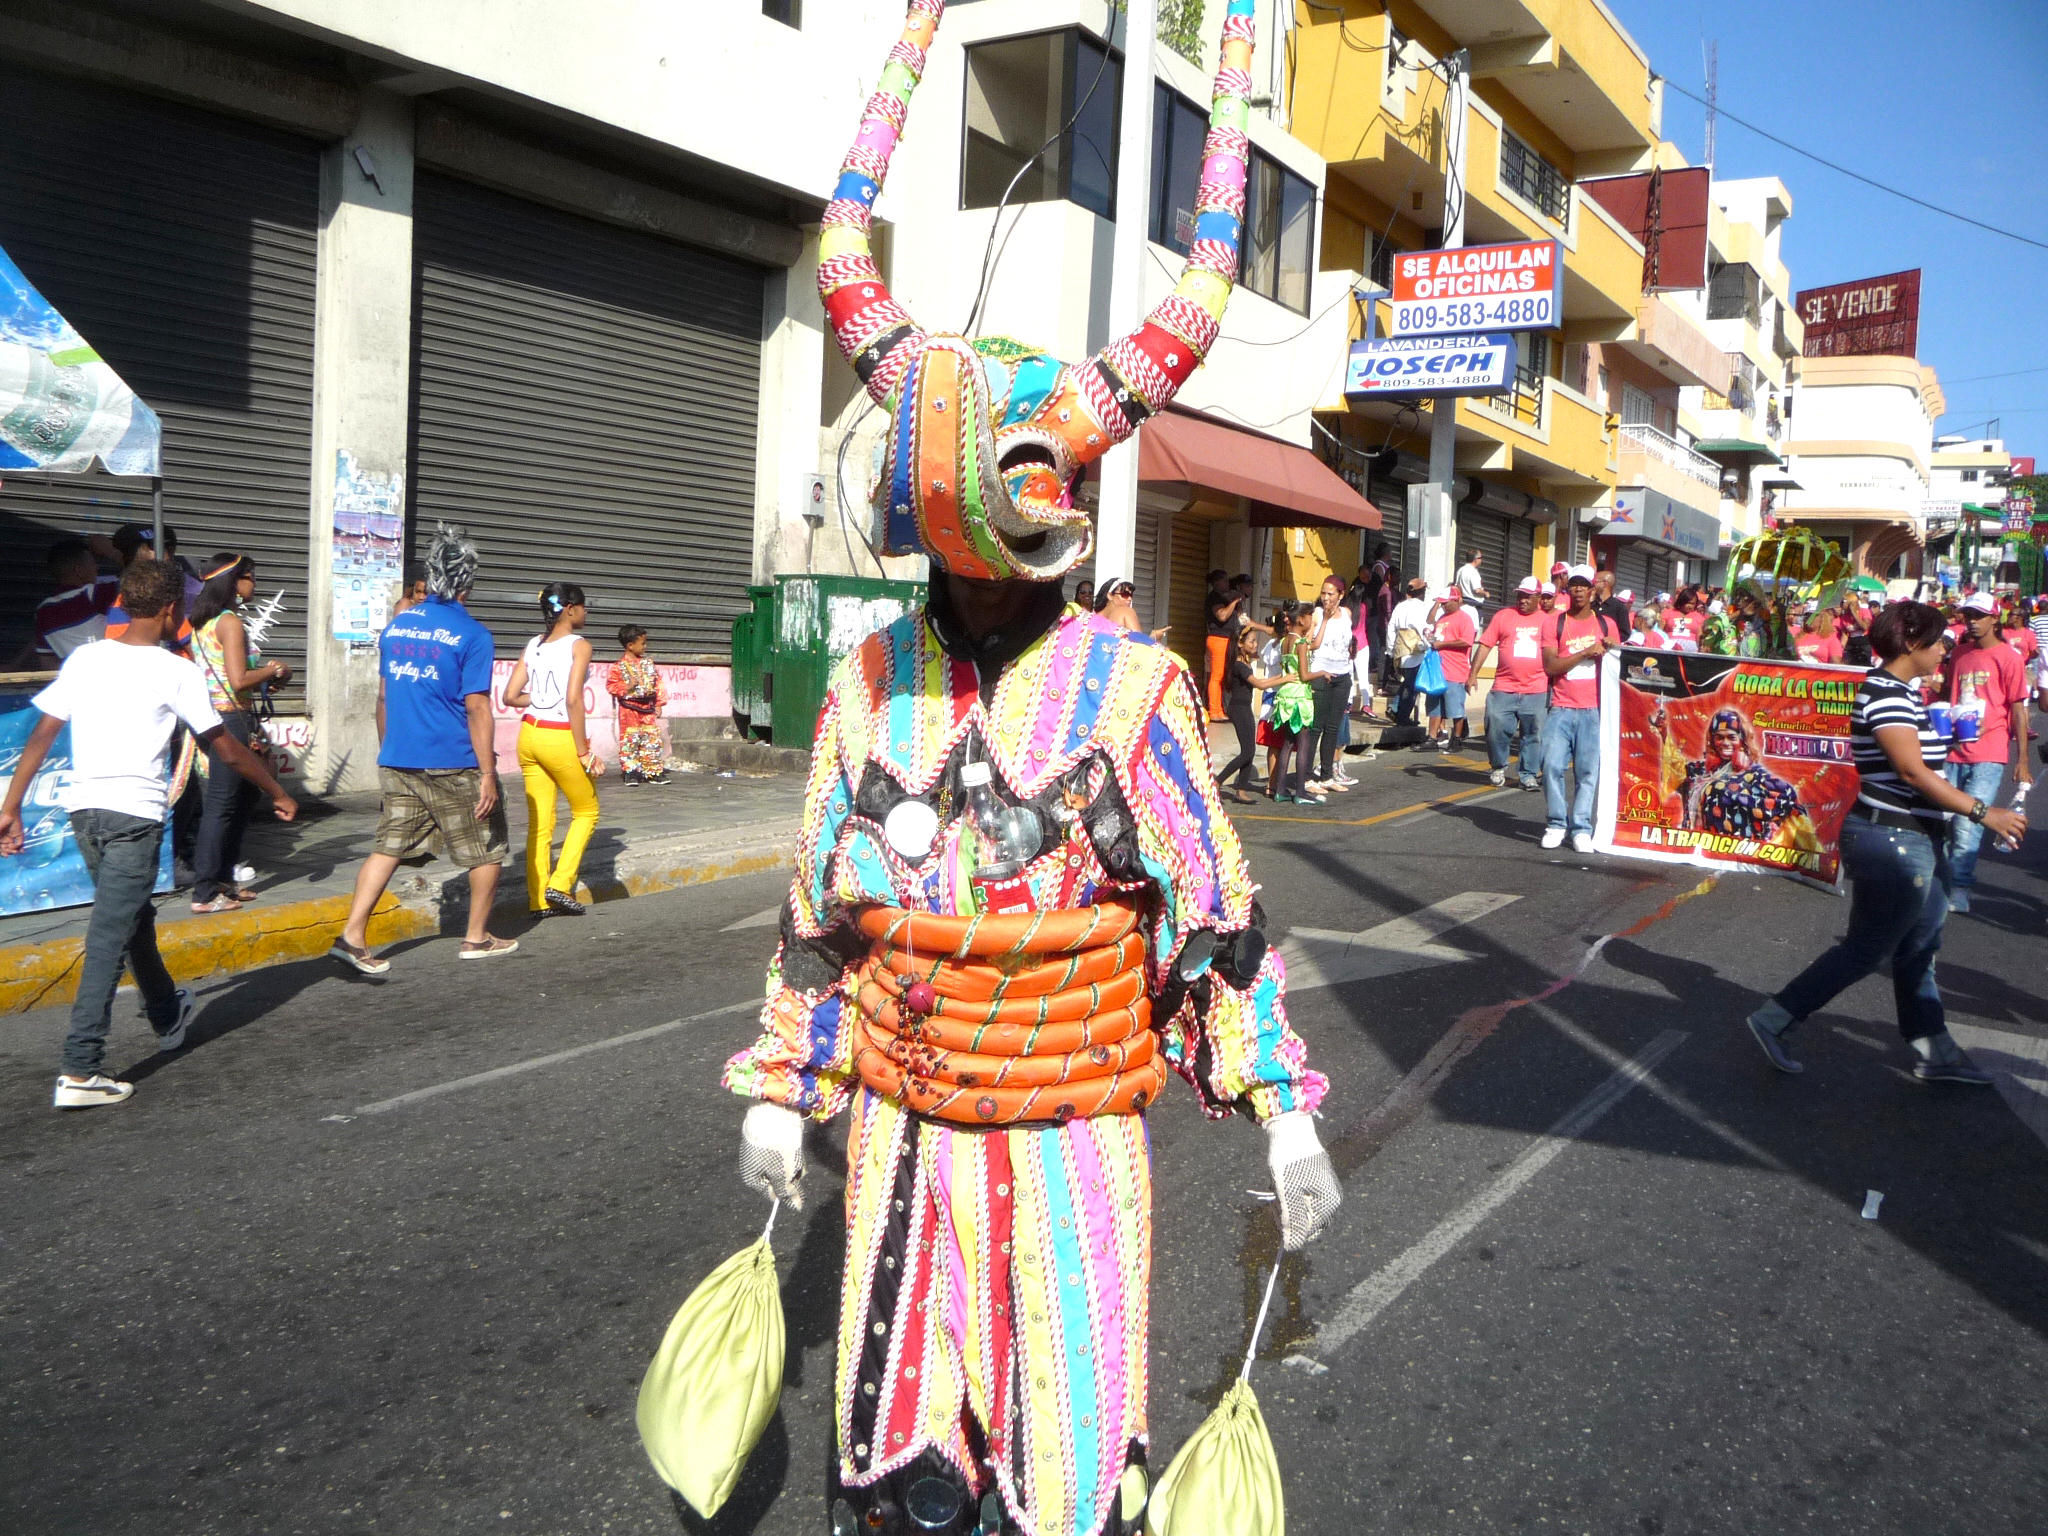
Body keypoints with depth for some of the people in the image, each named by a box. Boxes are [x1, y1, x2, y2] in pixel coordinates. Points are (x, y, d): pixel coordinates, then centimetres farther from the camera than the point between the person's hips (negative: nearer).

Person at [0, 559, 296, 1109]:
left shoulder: (84, 658, 8)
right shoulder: (176, 671, -6)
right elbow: (227, 752, -1)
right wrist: (278, 793, 12)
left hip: (83, 807, 6)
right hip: (135, 814, -6)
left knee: (133, 917, 23)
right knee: (109, 939, -5)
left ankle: (168, 1016, 43)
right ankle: (80, 1071, -8)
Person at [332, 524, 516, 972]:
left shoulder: (396, 626, 7)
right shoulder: (471, 634, -12)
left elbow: (383, 698, 13)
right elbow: (477, 708, -14)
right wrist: (487, 775, -13)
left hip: (397, 764, 6)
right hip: (454, 767, -5)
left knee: (388, 846, 9)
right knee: (487, 849, 11)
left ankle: (353, 935, -1)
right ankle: (476, 938, 19)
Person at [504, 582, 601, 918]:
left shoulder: (533, 644, 9)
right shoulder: (579, 645, -9)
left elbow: (510, 695, 6)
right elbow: (573, 700, -18)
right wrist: (583, 751, -14)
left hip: (529, 735, 6)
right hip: (560, 738, -6)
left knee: (539, 823, 11)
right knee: (586, 812, 14)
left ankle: (539, 900, 14)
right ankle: (560, 885, 3)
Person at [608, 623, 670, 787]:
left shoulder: (648, 664, 9)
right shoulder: (619, 666, -7)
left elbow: (658, 684, 13)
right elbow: (611, 685, -7)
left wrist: (659, 704, 8)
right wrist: (627, 687, -21)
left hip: (648, 709, 5)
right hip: (630, 710, -5)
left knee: (652, 740, 5)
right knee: (629, 741, -2)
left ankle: (654, 772, 11)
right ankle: (629, 772, 5)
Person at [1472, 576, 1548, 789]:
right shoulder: (1503, 616, 8)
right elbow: (1485, 646, 5)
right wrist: (1472, 674, -2)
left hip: (1537, 690, 1)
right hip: (1504, 689, 0)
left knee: (1534, 733, 3)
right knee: (1496, 728, -2)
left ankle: (1529, 774, 13)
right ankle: (1498, 767, 19)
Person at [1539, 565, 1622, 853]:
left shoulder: (1606, 624, 13)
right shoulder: (1555, 624, 6)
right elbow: (1550, 666, -5)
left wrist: (1611, 649, -3)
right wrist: (1586, 652, -10)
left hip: (1594, 710, 1)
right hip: (1561, 709, -1)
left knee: (1588, 771, -2)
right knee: (1552, 765, -8)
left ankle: (1581, 828, 2)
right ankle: (1556, 823, 6)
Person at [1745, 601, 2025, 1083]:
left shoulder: (1903, 690, 13)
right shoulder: (1885, 692, -19)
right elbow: (1913, 772, -26)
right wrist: (1982, 813, -25)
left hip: (1916, 838, 11)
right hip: (1890, 840, -11)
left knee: (1919, 948, 16)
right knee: (1867, 950, -1)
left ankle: (1936, 1052, 26)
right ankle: (1773, 1021, 7)